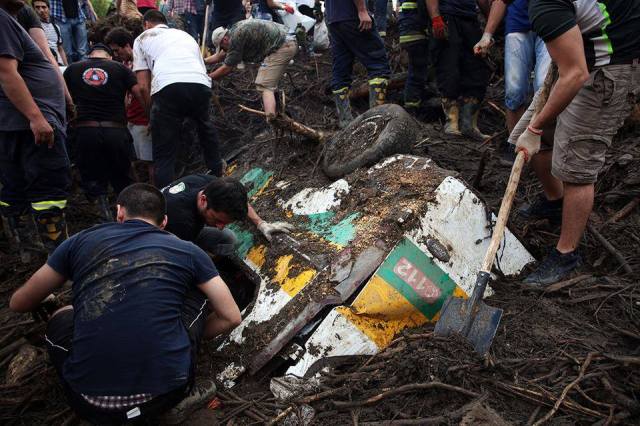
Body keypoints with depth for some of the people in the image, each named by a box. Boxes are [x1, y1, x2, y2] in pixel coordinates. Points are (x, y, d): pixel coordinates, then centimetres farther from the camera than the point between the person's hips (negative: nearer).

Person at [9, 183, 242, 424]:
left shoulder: (81, 241, 9)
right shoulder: (187, 251, 6)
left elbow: (18, 304, 22)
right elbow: (231, 317, 9)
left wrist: (44, 303, 46)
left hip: (93, 406, 1)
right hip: (166, 392, -1)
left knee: (59, 319, 30)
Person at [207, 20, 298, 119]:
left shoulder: (236, 37, -9)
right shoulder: (236, 31, 21)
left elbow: (226, 69, -3)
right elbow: (220, 56, 36)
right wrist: (203, 61, 40)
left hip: (282, 48, -10)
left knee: (264, 86, -15)